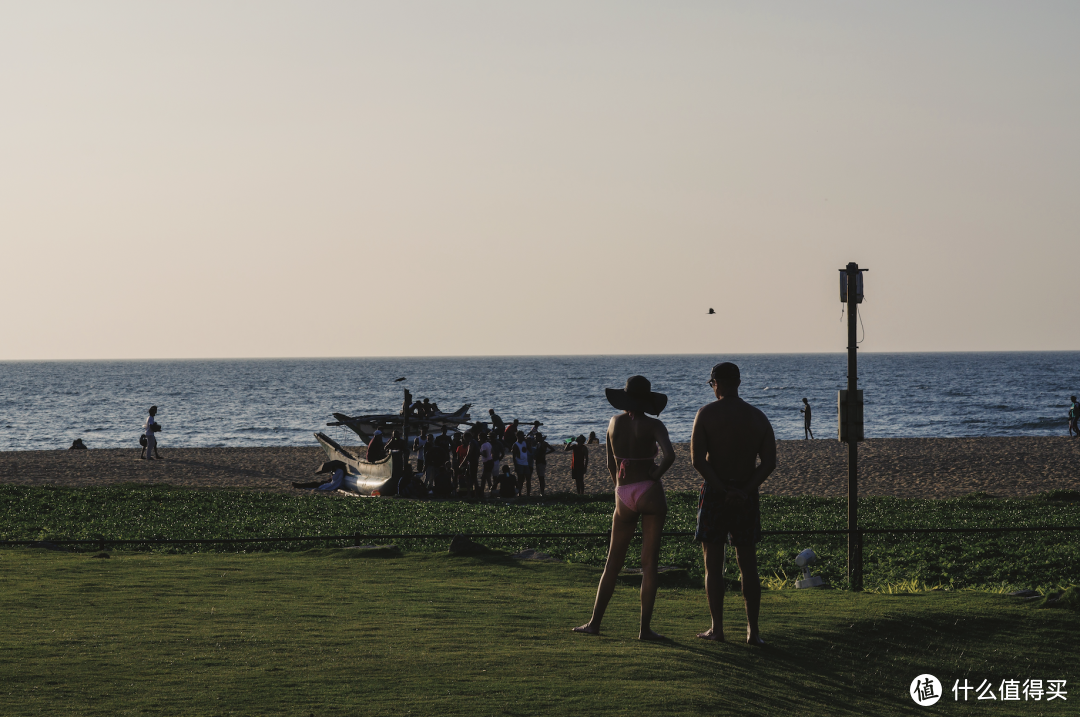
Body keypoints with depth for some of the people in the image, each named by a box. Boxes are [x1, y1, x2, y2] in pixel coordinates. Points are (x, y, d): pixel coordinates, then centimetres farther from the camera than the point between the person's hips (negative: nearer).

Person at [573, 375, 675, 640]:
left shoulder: (614, 422, 7)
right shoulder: (653, 425, -6)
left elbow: (611, 465, 13)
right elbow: (669, 455, -23)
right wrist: (655, 475, -6)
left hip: (624, 496, 3)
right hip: (650, 492, -3)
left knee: (613, 563, 14)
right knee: (649, 563, 0)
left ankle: (595, 622, 17)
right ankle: (645, 627, -1)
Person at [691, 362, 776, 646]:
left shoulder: (707, 414, -6)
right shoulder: (758, 417, 5)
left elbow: (698, 459, -14)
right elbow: (769, 462, -4)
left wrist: (723, 490, -13)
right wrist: (745, 491, -12)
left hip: (714, 493, -3)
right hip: (747, 494, 3)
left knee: (713, 564, 4)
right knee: (748, 565, 7)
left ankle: (717, 628, 3)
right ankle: (753, 630, 4)